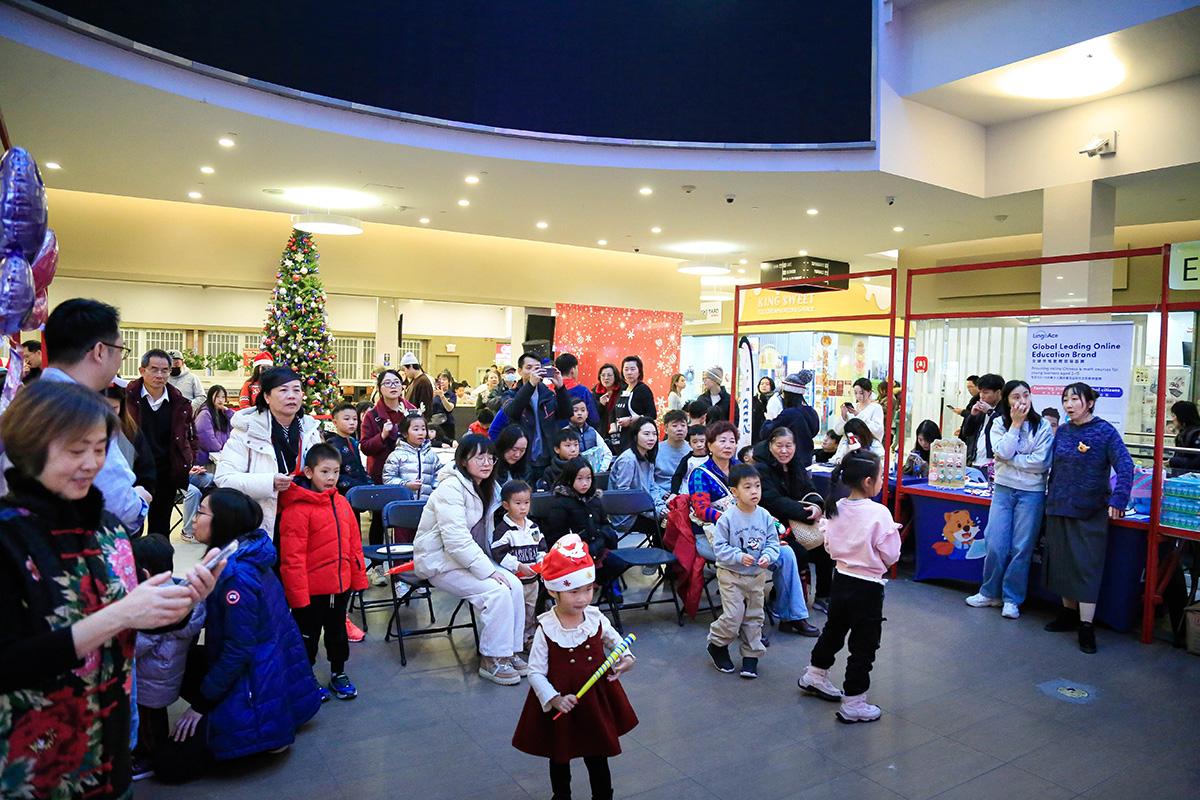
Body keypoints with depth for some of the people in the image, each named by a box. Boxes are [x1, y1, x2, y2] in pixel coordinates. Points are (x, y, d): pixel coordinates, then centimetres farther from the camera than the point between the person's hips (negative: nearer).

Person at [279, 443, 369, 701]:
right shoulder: (298, 508, -17)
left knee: (337, 631, 20)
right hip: (311, 589, -6)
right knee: (308, 635, 11)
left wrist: (358, 578, 11)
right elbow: (292, 556, -17)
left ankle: (338, 673, 37)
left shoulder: (341, 503, 5)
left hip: (340, 585, 6)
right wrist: (298, 594, -18)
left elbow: (354, 542, 12)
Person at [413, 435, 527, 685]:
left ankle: (510, 652, -2)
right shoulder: (451, 488, -20)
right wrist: (489, 571, -27)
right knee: (496, 591, -24)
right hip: (439, 562, -8)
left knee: (515, 585, -12)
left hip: (469, 558, 8)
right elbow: (457, 541, -27)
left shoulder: (485, 488, 9)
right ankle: (491, 660, -11)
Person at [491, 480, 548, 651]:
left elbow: (541, 547, 14)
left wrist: (542, 561, -6)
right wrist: (519, 566, -24)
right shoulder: (503, 529, -14)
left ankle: (529, 638, 33)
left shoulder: (533, 527, 7)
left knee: (531, 610, 18)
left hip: (532, 579, 6)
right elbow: (498, 554, -19)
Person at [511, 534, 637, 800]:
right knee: (560, 758, 22)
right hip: (560, 705, -2)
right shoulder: (546, 629, -22)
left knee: (598, 758, 17)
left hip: (596, 699, 2)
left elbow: (616, 641, 8)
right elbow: (535, 672, -17)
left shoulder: (595, 618, -11)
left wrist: (626, 658, -11)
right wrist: (554, 699, -28)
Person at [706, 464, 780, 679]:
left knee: (754, 616, 12)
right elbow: (719, 546, -13)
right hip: (731, 575, -4)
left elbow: (773, 542, 4)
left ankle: (751, 654, 28)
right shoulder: (728, 518, -16)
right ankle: (717, 645, 20)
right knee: (733, 616, -6)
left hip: (757, 575, 4)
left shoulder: (765, 516, -4)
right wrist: (739, 557, -25)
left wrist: (767, 557, -16)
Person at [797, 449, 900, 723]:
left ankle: (815, 675, 44)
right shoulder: (879, 513, -21)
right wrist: (893, 533, 0)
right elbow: (890, 556, -15)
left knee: (833, 629, 26)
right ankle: (853, 704, 16)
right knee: (863, 645, 7)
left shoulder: (835, 508, -3)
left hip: (841, 580, 7)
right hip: (868, 587, -6)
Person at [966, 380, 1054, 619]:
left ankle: (1012, 599, 15)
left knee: (1021, 548, 2)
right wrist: (1015, 424, -12)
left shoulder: (1043, 427, -2)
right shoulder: (1000, 424, 3)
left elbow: (1040, 463, -12)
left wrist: (1009, 459, -11)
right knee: (995, 546, -1)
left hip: (1031, 493, -1)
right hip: (1003, 490, 2)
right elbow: (1003, 453, -13)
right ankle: (990, 593, 18)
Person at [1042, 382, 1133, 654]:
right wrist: (1051, 493, 11)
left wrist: (1117, 499, -25)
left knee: (1086, 565, -4)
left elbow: (1125, 466, -15)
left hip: (1090, 511, -5)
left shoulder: (1105, 432, -8)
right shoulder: (1062, 432, 8)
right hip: (1059, 508, 5)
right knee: (1062, 561, 11)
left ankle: (1086, 626, 1)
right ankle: (1068, 613, 25)